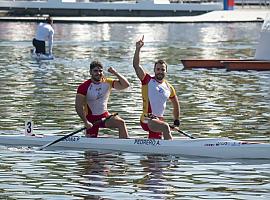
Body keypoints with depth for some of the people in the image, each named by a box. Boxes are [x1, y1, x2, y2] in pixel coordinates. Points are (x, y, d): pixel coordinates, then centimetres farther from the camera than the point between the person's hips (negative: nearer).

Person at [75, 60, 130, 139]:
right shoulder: (84, 87, -13)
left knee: (121, 123, -23)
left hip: (105, 115, 3)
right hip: (91, 118, -3)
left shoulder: (107, 83, -1)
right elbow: (78, 106, -16)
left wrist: (116, 73, -19)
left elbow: (125, 85, -8)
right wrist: (85, 122, -25)